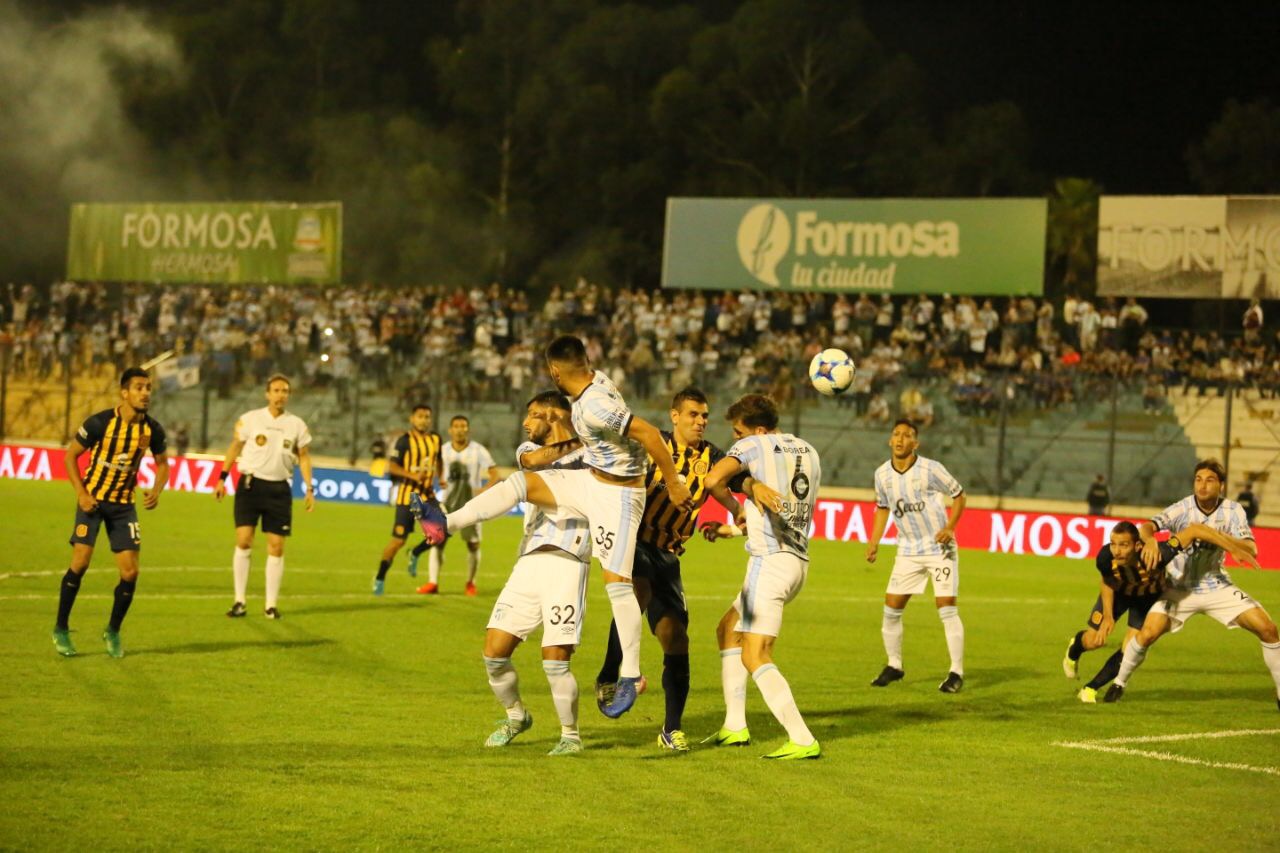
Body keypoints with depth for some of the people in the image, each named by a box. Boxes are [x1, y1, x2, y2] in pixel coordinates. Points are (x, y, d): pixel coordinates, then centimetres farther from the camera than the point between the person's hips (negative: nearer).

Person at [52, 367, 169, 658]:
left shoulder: (152, 429, -6)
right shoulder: (99, 423, -16)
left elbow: (162, 463, 10)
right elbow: (70, 455, -5)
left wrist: (156, 490, -9)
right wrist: (81, 493, -15)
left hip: (124, 504, 3)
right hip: (93, 499, -3)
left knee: (130, 572, -5)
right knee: (80, 562, -12)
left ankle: (113, 632, 16)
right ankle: (61, 629, 4)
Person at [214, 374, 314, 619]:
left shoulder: (297, 425, 5)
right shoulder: (250, 419, 0)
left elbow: (304, 457, 10)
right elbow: (235, 447, 7)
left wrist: (309, 489, 3)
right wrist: (222, 479, 3)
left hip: (279, 489, 2)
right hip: (250, 484, -1)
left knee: (276, 547, 0)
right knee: (243, 541, -9)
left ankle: (271, 604, 9)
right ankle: (239, 601, -1)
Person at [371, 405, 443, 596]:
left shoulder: (435, 440, 9)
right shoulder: (405, 440, -8)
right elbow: (392, 466, -13)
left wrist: (441, 478, 18)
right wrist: (413, 476, -24)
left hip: (427, 494, 5)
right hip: (407, 495, -5)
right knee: (398, 540, -6)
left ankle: (415, 555, 18)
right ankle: (380, 578, 10)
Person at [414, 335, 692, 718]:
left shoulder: (594, 407, -29)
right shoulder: (595, 379, -1)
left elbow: (649, 433, -31)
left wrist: (673, 484, -22)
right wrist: (560, 448, 21)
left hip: (618, 495, -9)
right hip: (590, 480, 9)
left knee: (616, 582, -10)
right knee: (519, 482, 4)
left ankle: (630, 675, -5)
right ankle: (448, 524, 10)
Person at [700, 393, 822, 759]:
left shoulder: (753, 446, -5)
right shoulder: (808, 452, 18)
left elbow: (714, 479, -19)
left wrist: (732, 505, 4)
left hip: (770, 561, -9)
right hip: (799, 561, 9)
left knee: (755, 658, -10)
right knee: (728, 630, 23)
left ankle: (803, 740, -19)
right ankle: (735, 726, 21)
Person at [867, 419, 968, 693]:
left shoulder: (930, 469, -15)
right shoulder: (882, 474, -1)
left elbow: (958, 494, -3)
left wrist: (950, 527, -15)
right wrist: (874, 542, 6)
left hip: (939, 547, -4)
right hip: (908, 550, 5)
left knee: (947, 608, -10)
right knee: (891, 608, 2)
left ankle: (957, 673, -1)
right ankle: (894, 666, 20)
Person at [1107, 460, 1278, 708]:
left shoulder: (1233, 511, -10)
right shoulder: (1183, 509, -16)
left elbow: (1251, 551, -18)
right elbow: (1148, 526, -30)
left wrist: (1217, 537, -33)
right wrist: (1149, 539, -55)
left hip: (1217, 586, 2)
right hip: (1181, 587, -2)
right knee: (1148, 633, -19)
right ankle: (1120, 682, 6)